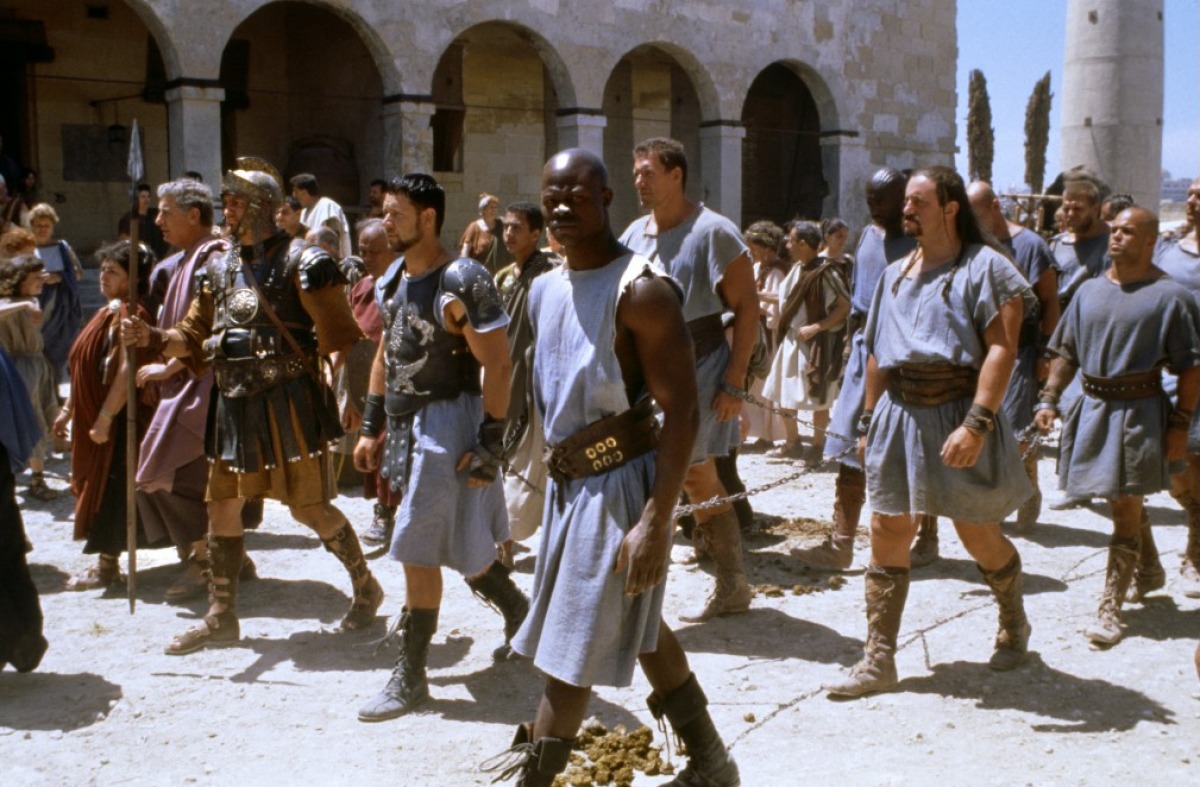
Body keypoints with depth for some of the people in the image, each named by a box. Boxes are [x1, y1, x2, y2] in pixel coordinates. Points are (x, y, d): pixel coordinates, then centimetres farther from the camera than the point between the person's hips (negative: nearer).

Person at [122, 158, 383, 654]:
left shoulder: (300, 263, -8)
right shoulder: (220, 268, 11)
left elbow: (340, 338, -10)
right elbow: (194, 337, 14)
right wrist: (151, 338, -5)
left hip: (289, 403, -6)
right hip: (235, 405, 7)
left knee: (309, 508, -1)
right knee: (223, 506, 8)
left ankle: (365, 587, 21)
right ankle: (221, 618, 20)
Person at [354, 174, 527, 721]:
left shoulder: (462, 282, -16)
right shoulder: (393, 279, 10)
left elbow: (498, 364, -17)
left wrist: (490, 443, -20)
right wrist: (371, 426, 15)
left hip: (447, 422, -8)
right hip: (406, 425, 8)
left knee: (418, 550, -6)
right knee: (459, 542, 17)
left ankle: (410, 677, 6)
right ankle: (518, 611, 39)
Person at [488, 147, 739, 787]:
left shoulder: (640, 289, -18)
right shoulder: (545, 288, 7)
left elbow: (682, 410, -22)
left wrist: (656, 520, -27)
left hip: (621, 484, -9)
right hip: (569, 482, 9)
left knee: (573, 650, 0)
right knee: (636, 629, 20)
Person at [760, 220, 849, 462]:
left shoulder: (825, 272, -17)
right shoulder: (797, 268, 6)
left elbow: (845, 307, -20)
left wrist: (815, 327, -22)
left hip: (816, 344, -8)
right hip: (791, 340, 8)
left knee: (817, 398, 3)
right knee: (784, 394, 12)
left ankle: (817, 447, 16)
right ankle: (792, 443, 26)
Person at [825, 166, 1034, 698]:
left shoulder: (984, 267, -7)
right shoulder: (895, 274, 14)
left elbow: (1001, 349, -16)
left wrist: (976, 423, -25)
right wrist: (869, 420, 16)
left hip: (957, 416, -6)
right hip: (899, 415, 6)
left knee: (978, 535, 8)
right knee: (886, 533, 2)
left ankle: (1014, 625, 37)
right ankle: (878, 662, 7)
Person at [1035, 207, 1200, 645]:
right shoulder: (1090, 291, 9)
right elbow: (1066, 352, 14)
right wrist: (1049, 399, 5)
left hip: (1139, 412, -5)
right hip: (1092, 407, 5)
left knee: (1126, 510, -3)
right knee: (1127, 505, 16)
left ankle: (1110, 611, 2)